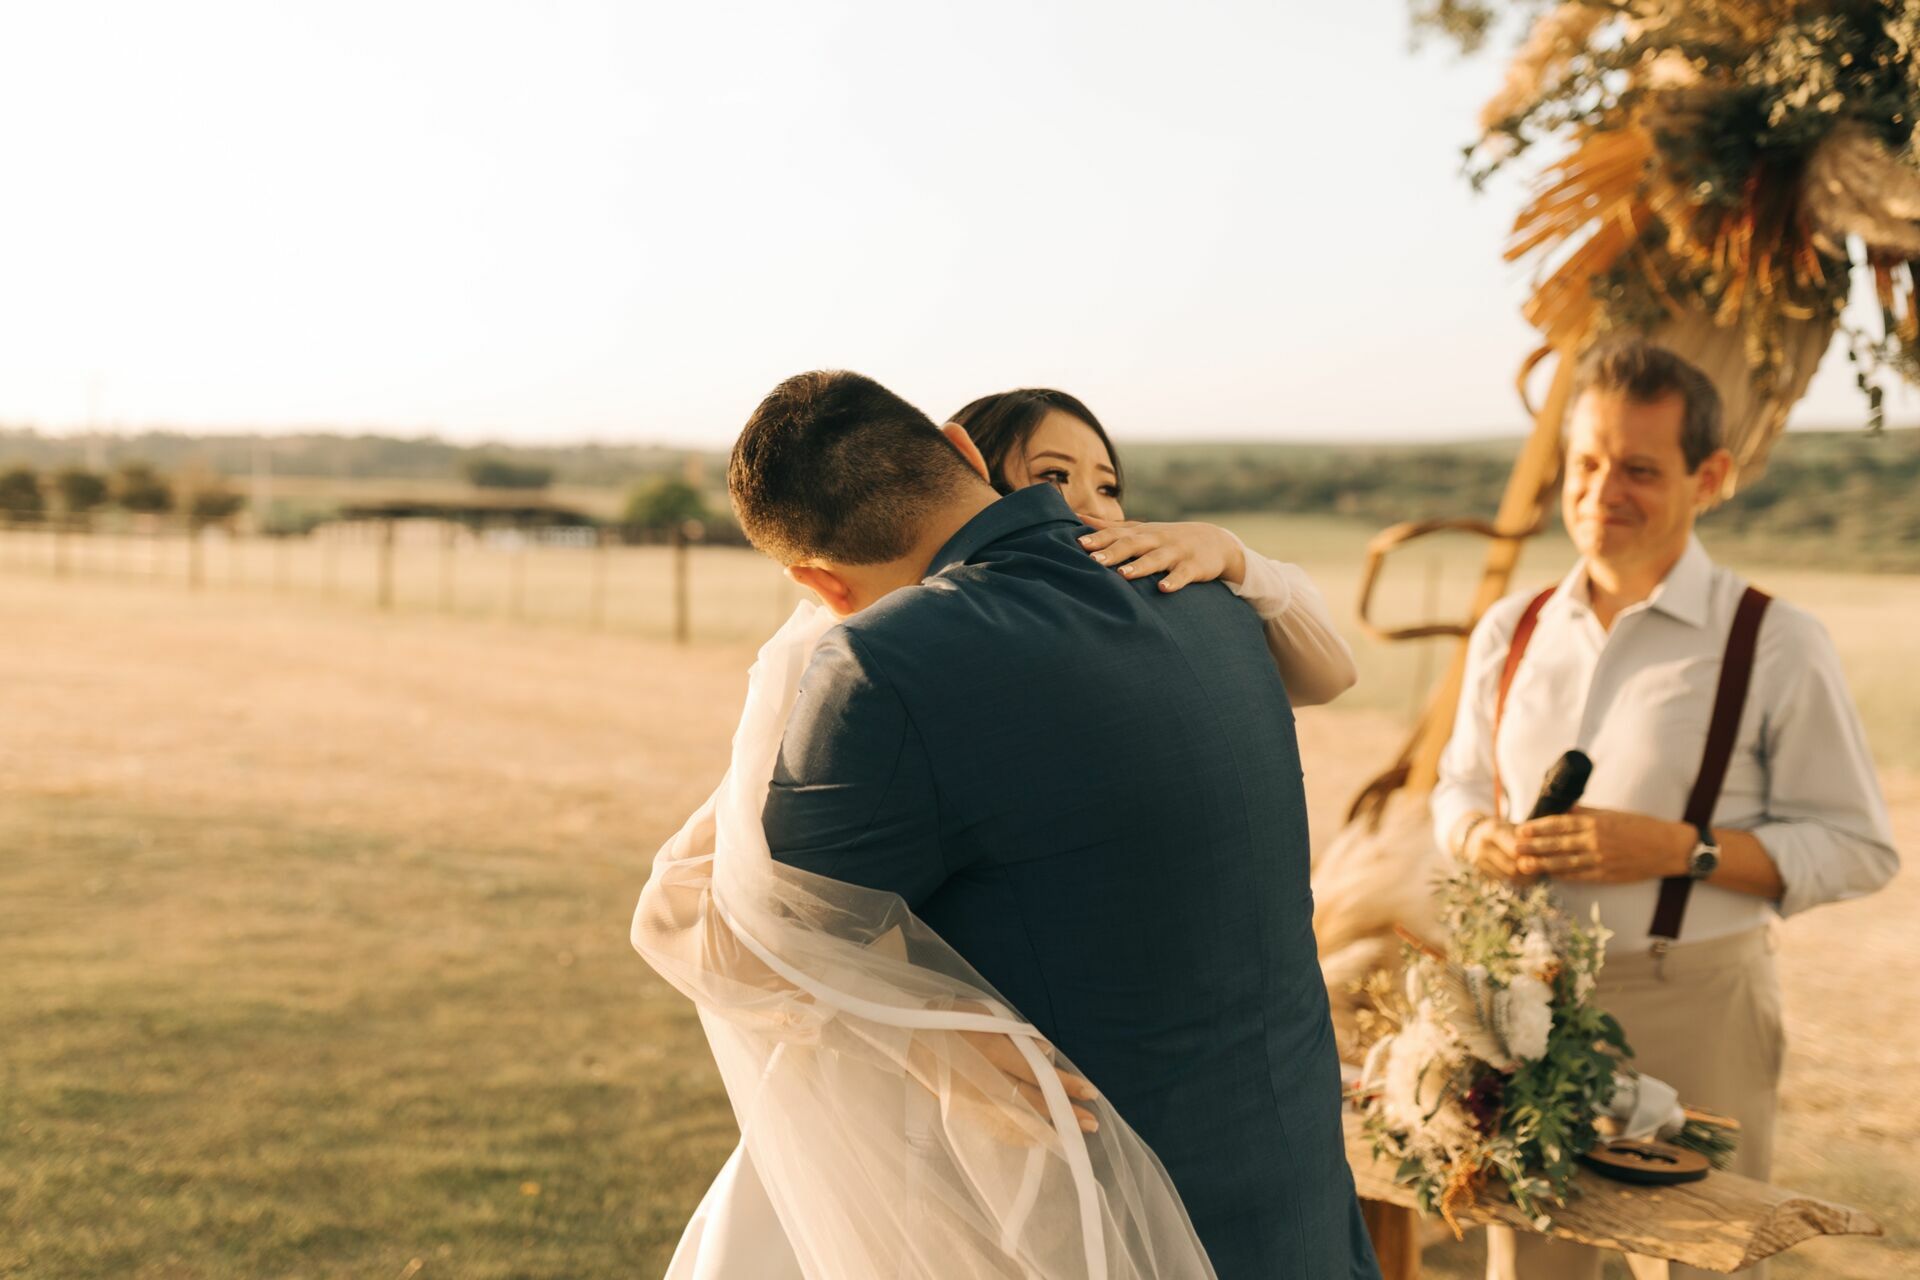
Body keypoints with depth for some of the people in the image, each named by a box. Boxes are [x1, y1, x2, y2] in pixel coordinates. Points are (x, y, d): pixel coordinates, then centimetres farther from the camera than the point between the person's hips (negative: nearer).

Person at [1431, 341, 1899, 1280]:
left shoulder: (1774, 646, -7)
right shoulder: (1510, 633, 7)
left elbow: (1858, 847, -6)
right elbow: (1459, 784, 19)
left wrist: (1680, 850, -18)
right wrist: (1481, 835, -5)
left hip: (1691, 1005, -3)